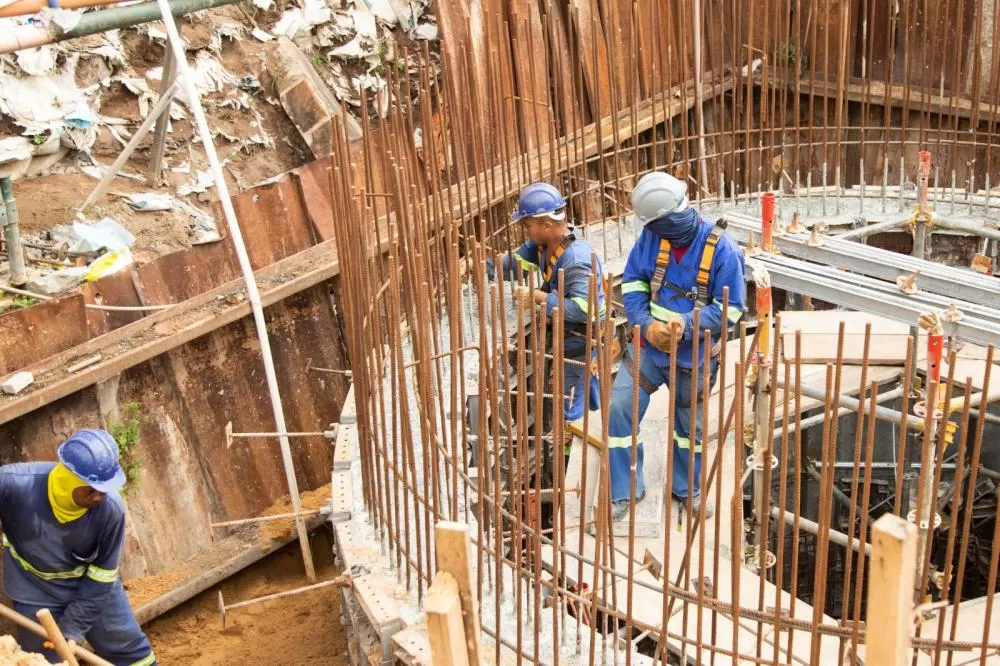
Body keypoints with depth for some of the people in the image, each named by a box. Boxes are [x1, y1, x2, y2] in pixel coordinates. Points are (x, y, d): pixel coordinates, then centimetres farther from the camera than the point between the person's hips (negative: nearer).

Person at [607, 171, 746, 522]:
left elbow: (731, 308, -16)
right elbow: (632, 284, -3)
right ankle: (624, 491, 6)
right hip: (650, 346, 2)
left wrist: (688, 324, -30)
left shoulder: (721, 248, -21)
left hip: (694, 356, -2)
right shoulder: (650, 238, -12)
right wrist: (647, 325, -20)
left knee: (690, 424, 17)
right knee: (619, 408, -12)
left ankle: (687, 488, 43)